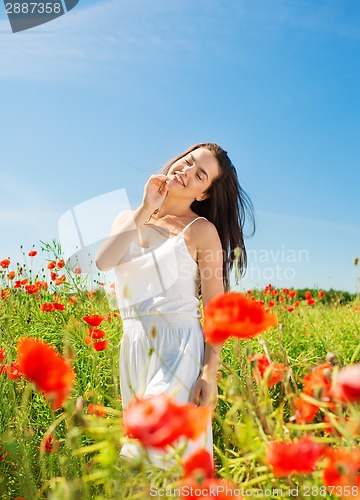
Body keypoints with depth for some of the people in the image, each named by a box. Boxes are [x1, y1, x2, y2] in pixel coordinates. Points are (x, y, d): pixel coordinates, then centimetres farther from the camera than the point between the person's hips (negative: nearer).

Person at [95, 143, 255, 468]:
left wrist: (210, 374, -13)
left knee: (158, 444, -14)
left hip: (180, 345, -5)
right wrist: (145, 211, -10)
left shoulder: (201, 230, -4)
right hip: (133, 347, 5)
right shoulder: (128, 219, 10)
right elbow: (103, 261, -11)